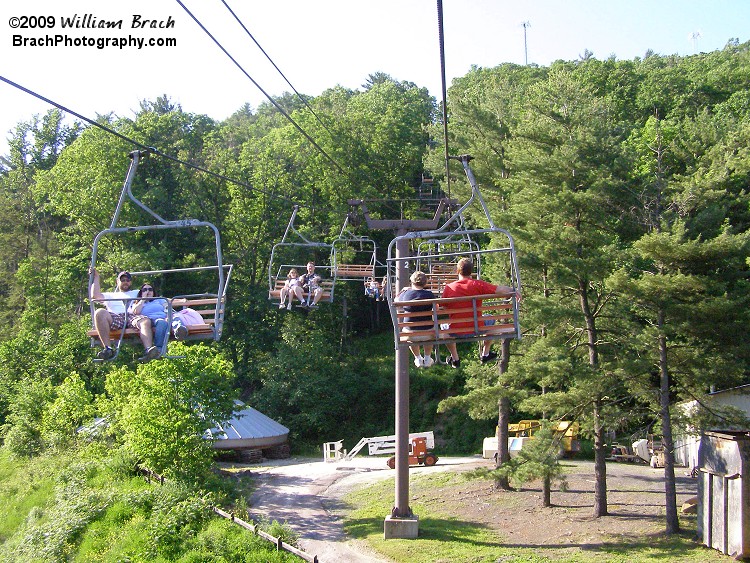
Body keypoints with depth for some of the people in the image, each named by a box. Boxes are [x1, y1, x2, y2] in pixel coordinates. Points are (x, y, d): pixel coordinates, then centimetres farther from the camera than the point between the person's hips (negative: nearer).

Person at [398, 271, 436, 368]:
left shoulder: (406, 294, -8)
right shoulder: (429, 294, -11)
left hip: (410, 334, 0)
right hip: (427, 334, 0)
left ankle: (418, 359, 42)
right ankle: (427, 358, 42)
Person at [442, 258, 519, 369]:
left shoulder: (449, 288, -7)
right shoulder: (478, 284, -11)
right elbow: (501, 290, -12)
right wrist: (513, 291, 6)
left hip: (456, 332, 1)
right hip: (477, 329, -1)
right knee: (491, 320, 31)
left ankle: (455, 359, 34)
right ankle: (485, 354, 38)